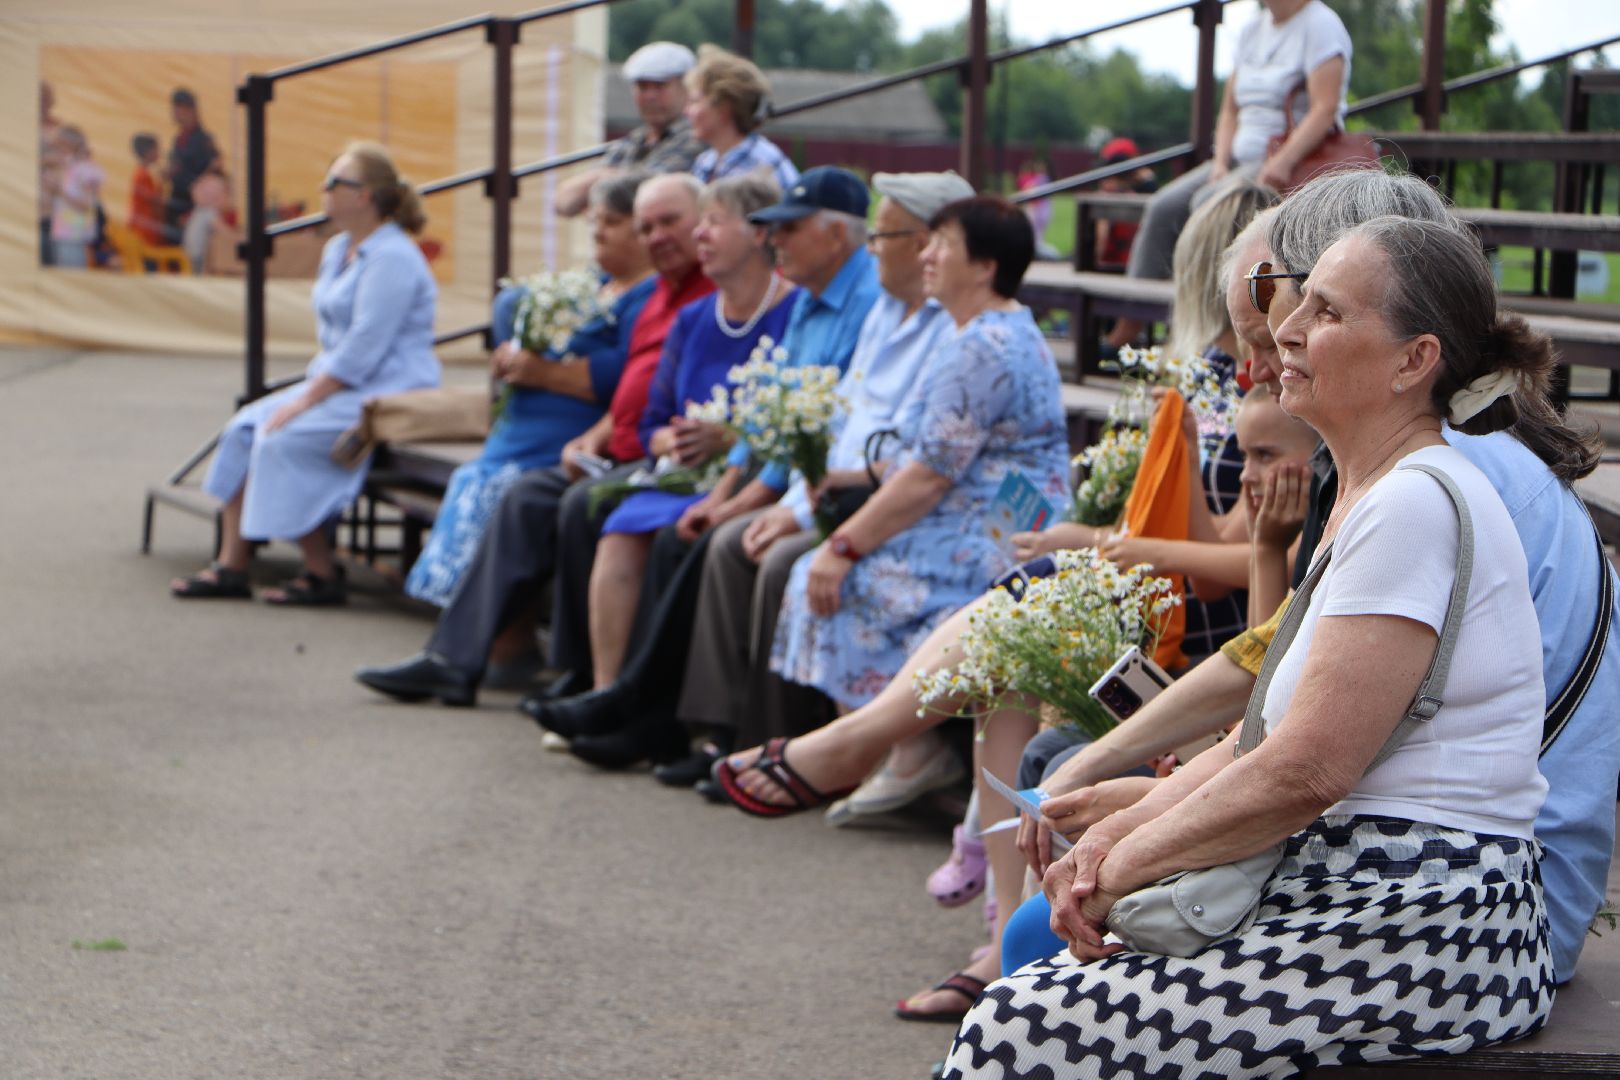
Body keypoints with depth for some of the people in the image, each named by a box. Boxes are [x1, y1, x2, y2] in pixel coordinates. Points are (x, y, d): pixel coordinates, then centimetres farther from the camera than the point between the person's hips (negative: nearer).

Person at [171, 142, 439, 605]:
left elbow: (363, 349, -22)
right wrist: (311, 384, 6)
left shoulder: (392, 259, -16)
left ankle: (323, 575, -14)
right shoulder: (338, 250, 16)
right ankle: (231, 566, -5)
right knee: (245, 428, -3)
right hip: (340, 386, 10)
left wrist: (306, 400, -21)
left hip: (387, 397, -10)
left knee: (286, 439, -25)